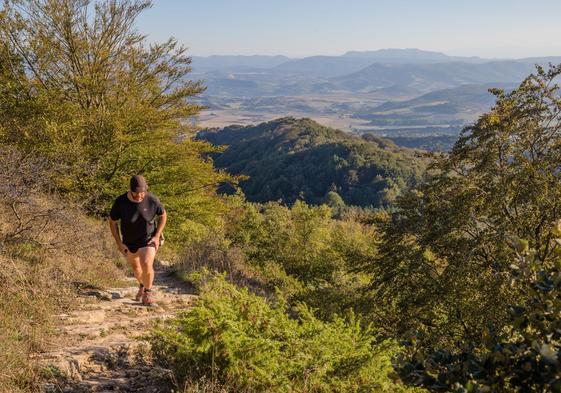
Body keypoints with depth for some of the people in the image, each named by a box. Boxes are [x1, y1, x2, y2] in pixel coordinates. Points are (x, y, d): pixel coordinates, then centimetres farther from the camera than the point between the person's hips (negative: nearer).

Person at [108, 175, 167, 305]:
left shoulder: (152, 200, -25)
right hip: (129, 242, 2)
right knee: (135, 266, 22)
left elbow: (163, 215, -6)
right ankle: (142, 285, 53)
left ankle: (148, 291, 4)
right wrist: (119, 243, -12)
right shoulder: (120, 202, -25)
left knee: (146, 265, -22)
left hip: (148, 239, -2)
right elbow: (112, 222, -9)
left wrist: (157, 236, -12)